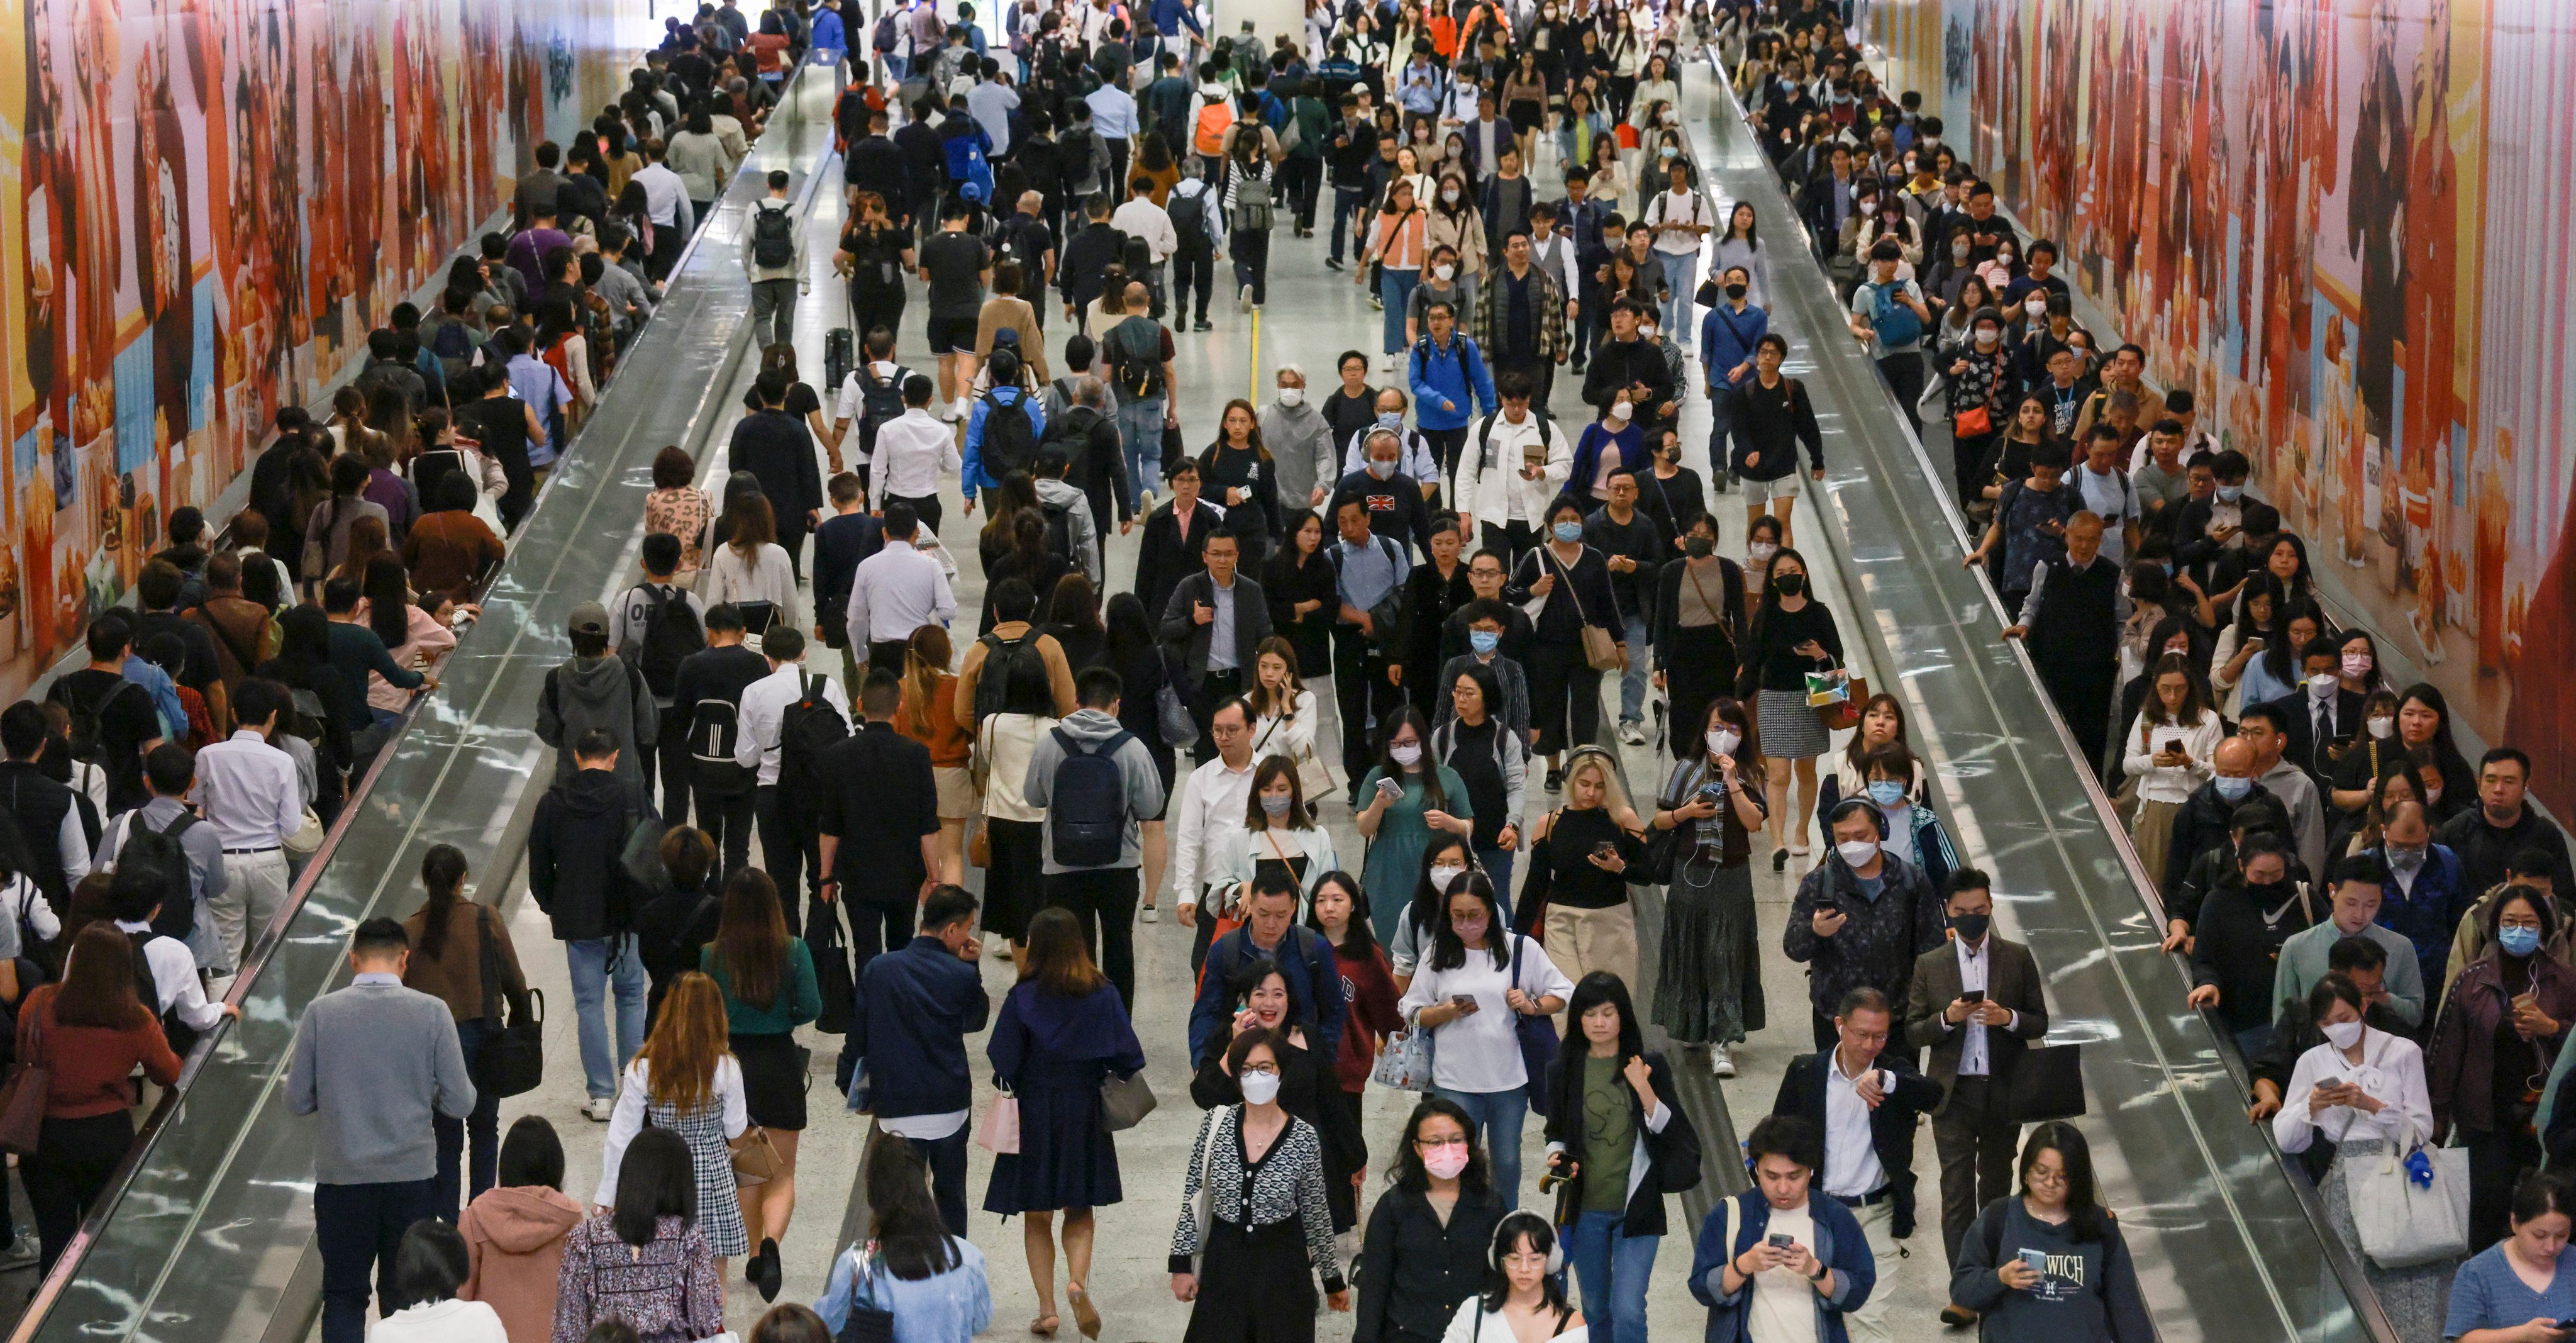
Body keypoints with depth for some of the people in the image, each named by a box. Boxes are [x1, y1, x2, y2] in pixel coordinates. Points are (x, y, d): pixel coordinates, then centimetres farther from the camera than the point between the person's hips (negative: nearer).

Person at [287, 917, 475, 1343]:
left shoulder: (320, 1013, -6)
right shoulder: (432, 1013, -8)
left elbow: (296, 1101, -1)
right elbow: (460, 1103, -5)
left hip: (341, 1179, 0)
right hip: (411, 1177, 0)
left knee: (343, 1296, 11)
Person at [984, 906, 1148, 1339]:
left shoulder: (1024, 997, -14)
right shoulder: (1103, 994, -7)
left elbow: (1003, 1061, -11)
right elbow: (1127, 1059, -4)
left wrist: (1007, 1092, 8)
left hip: (1034, 1112, -2)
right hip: (1085, 1115, 2)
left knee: (1037, 1216, 11)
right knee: (1080, 1210, 14)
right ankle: (1078, 1281, -12)